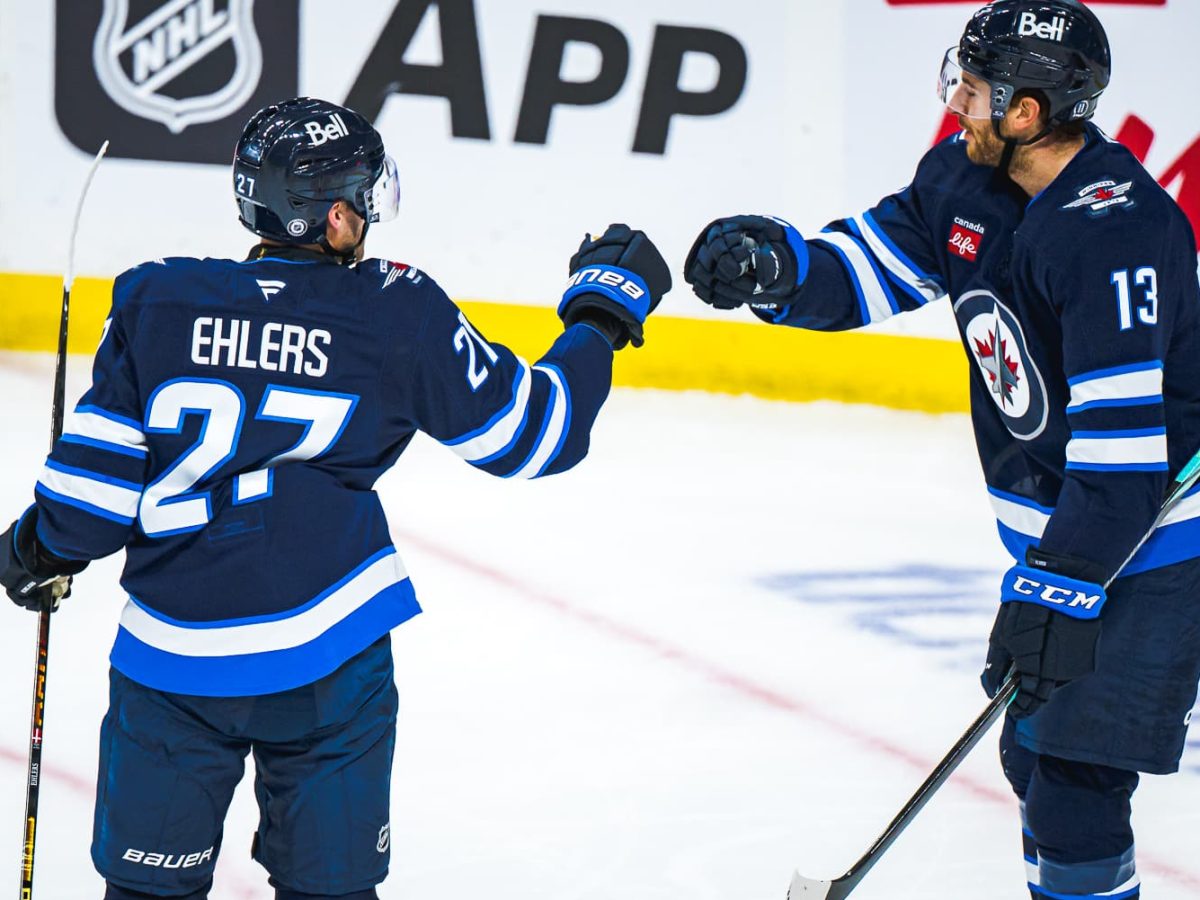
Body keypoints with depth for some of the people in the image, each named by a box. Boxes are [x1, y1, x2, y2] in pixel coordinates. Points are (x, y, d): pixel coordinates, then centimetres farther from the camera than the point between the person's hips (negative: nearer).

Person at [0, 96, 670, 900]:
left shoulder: (158, 300, -5)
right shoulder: (399, 315, -8)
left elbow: (99, 473, -2)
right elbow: (532, 432, 1)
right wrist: (603, 313, 15)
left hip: (173, 657, 1)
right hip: (330, 663, -1)